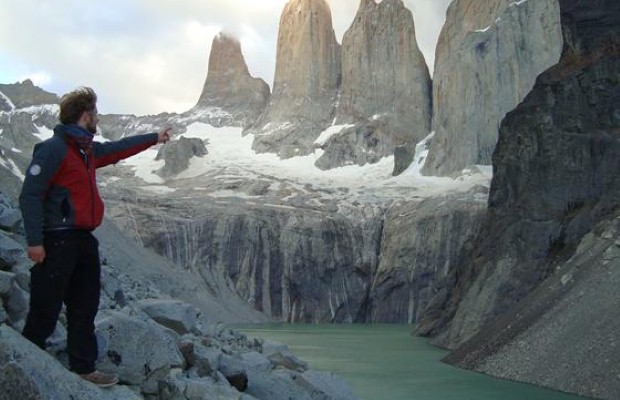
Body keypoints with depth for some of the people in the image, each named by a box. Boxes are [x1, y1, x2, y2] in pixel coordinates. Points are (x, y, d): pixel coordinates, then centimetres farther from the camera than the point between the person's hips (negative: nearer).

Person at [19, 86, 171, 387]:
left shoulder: (87, 150, 13)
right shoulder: (53, 149, -13)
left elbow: (118, 148, 32)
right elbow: (30, 196, -16)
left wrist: (154, 138, 41)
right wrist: (34, 241, -21)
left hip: (83, 239, 9)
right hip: (57, 241, -9)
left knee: (85, 308, 13)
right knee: (45, 312, -4)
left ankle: (84, 368, 23)